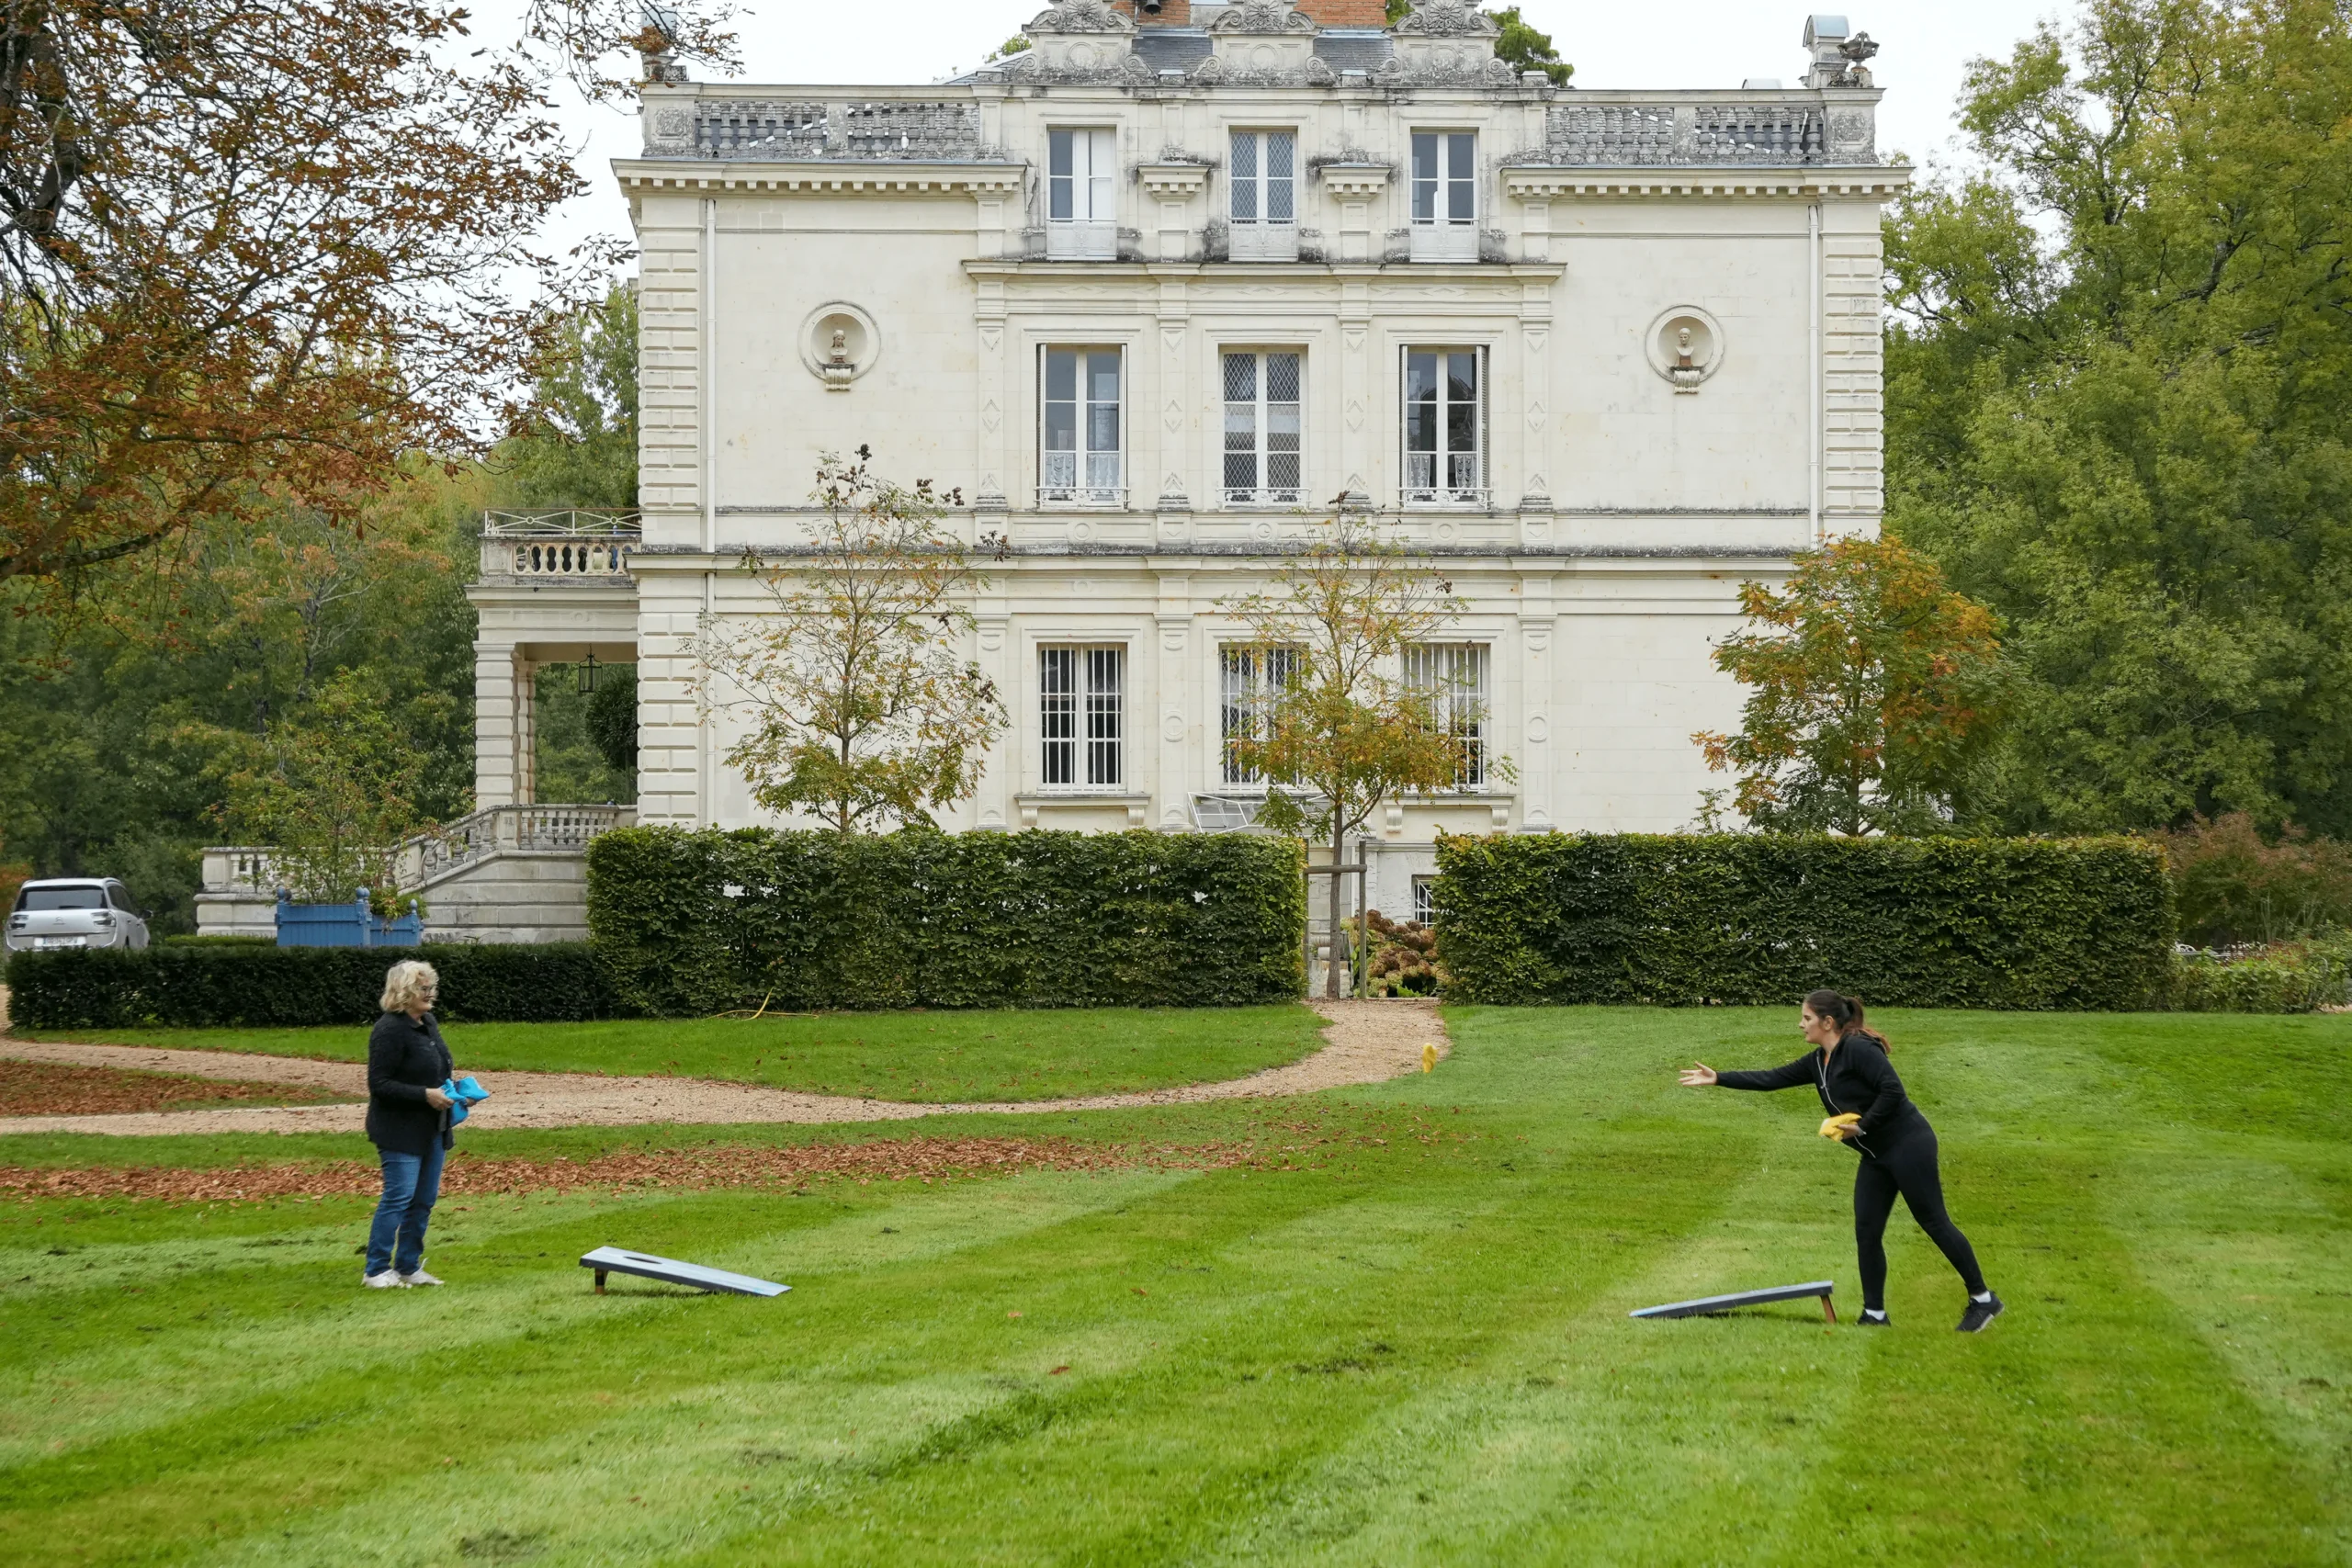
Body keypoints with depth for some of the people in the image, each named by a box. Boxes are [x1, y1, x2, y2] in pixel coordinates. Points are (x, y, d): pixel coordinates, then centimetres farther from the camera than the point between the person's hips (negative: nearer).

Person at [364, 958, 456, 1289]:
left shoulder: (429, 1023, 10)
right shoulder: (390, 1030, -17)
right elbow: (379, 1084, -19)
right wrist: (425, 1094, -22)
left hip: (432, 1130, 9)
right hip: (400, 1131, -9)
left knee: (424, 1199, 10)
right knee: (399, 1197, -9)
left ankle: (408, 1267, 19)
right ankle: (377, 1271, -1)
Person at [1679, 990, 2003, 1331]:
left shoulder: (1859, 1049, -17)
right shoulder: (1817, 1062, 10)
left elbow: (1893, 1091, -23)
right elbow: (1772, 1079, 13)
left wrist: (1862, 1126, -19)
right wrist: (1718, 1079, 11)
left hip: (1907, 1145, -9)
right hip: (1876, 1156, 9)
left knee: (1933, 1221, -4)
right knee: (1867, 1233, 6)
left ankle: (1983, 1299, 5)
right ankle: (1875, 1314, 12)